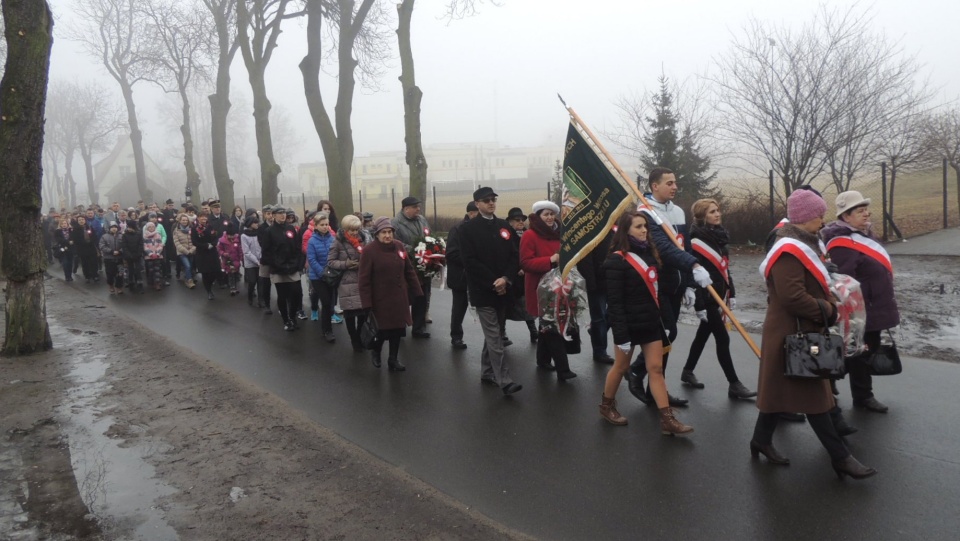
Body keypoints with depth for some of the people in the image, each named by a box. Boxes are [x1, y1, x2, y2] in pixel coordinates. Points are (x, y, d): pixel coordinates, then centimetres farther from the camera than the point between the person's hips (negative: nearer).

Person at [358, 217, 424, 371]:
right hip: (381, 299, -4)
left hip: (399, 297, 5)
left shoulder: (399, 246, 2)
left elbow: (409, 271, 9)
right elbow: (364, 280, -12)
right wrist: (366, 304, -14)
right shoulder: (369, 250, -13)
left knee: (398, 328, 9)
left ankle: (393, 359, 27)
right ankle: (375, 351, 33)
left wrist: (417, 292, 8)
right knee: (384, 329, 2)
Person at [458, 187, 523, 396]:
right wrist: (493, 282, -16)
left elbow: (515, 256, 7)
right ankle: (505, 381, -10)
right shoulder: (468, 229, -4)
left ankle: (487, 372, 26)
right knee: (494, 337, -8)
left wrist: (506, 279, -10)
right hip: (483, 291, -5)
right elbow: (470, 261, -12)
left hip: (503, 289, 5)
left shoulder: (505, 226, 11)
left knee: (493, 334, 14)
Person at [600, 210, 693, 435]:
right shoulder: (617, 260, -15)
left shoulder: (650, 253, 9)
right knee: (621, 366, 9)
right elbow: (615, 302, -18)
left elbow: (656, 289, 15)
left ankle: (667, 420, 5)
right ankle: (606, 406, 30)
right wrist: (621, 334, -21)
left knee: (656, 368, 5)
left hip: (651, 322, 7)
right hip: (630, 323, -6)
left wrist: (664, 320, 14)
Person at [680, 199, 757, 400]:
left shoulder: (719, 236, 11)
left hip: (719, 295, 8)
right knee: (722, 338, -5)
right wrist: (699, 306, -20)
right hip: (706, 298, -8)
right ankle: (734, 384, 2)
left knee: (704, 334, 16)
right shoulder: (697, 240, -16)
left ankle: (688, 372, 31)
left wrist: (731, 293, 15)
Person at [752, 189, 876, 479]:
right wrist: (824, 310, -15)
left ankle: (762, 439, 25)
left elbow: (813, 285, 24)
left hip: (800, 330, 11)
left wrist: (827, 307, 8)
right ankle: (840, 457, 4)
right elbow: (792, 296, -28)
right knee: (812, 394, -3)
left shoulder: (803, 244, 14)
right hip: (793, 333, -11)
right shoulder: (789, 251, -21)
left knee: (783, 389, 15)